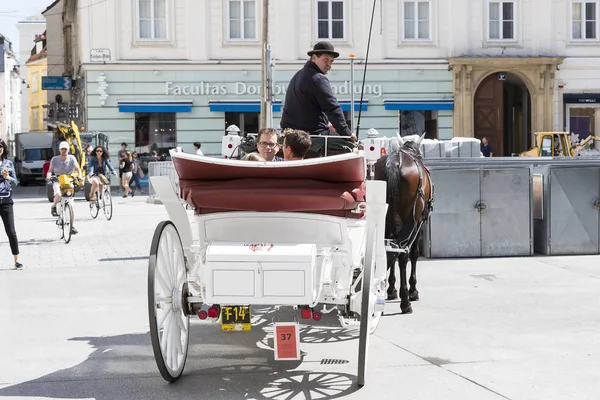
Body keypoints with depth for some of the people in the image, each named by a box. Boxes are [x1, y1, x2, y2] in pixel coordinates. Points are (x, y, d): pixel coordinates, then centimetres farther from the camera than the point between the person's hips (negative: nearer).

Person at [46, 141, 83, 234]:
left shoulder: (72, 158, -2)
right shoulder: (55, 159, -1)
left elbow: (78, 169, -9)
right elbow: (50, 170, -5)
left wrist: (80, 177, -28)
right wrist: (48, 176, -26)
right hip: (57, 181, -1)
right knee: (58, 195, -35)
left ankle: (72, 226, 6)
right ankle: (54, 207, -3)